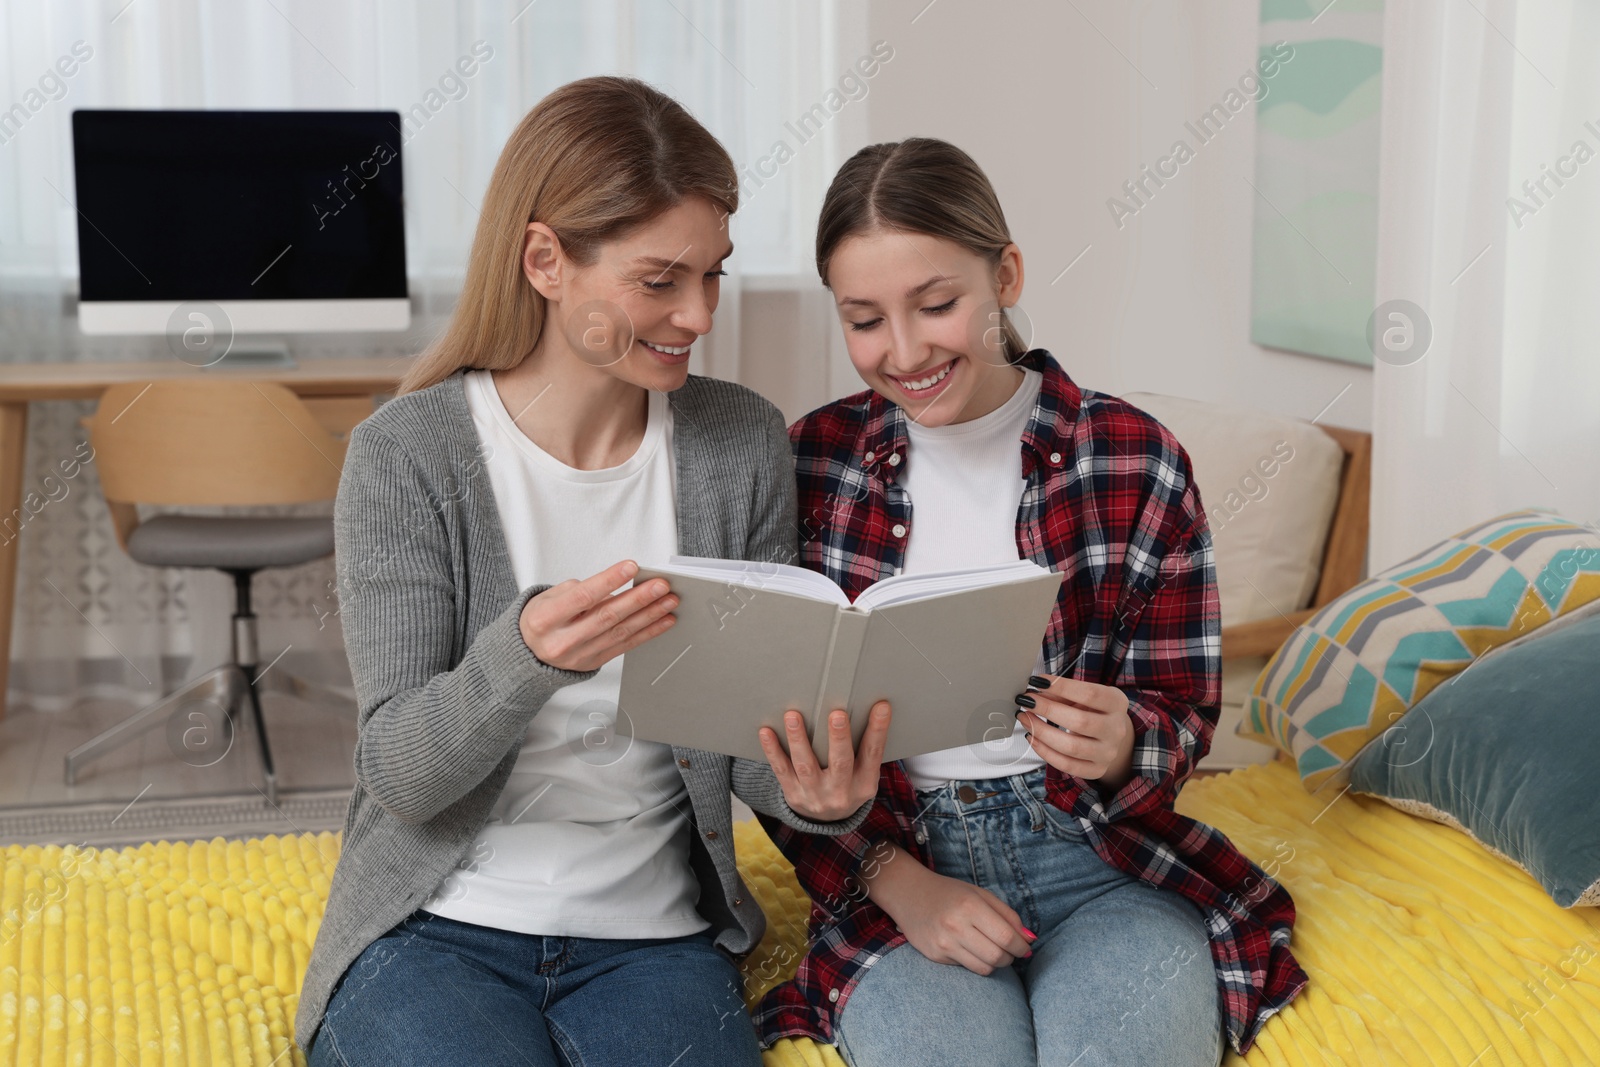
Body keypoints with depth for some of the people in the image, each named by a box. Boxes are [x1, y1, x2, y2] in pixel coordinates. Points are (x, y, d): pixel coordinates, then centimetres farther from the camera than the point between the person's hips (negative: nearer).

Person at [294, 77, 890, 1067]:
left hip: (654, 935, 2)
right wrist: (528, 654, -33)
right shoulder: (407, 454, -10)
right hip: (435, 931, -1)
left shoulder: (743, 445, 1)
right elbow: (398, 772, -13)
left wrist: (820, 792, -19)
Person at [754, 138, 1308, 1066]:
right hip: (894, 863, 0)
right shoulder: (811, 464, 1)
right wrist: (896, 880, -11)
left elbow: (1185, 711, 4)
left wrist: (1120, 747, -20)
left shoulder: (1136, 459, -2)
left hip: (1105, 862, 0)